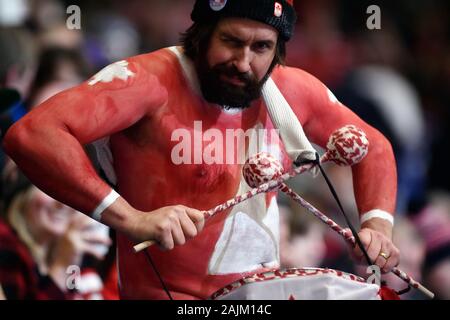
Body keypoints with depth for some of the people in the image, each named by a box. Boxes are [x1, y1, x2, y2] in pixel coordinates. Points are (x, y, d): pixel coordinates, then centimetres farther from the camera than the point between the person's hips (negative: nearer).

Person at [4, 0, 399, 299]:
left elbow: (372, 146, 19)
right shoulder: (149, 80, -17)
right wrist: (130, 219, -35)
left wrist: (378, 224, 0)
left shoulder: (293, 90, 2)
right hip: (168, 295, -5)